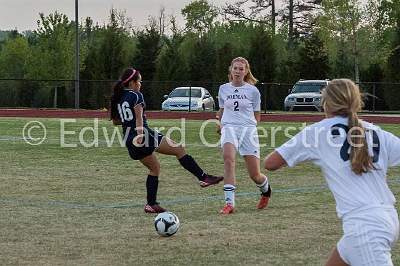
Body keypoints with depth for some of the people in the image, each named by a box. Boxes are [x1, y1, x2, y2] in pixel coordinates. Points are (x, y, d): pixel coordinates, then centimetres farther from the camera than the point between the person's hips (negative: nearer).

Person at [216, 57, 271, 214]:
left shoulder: (253, 90, 6)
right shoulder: (223, 89, 12)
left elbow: (257, 117, 13)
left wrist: (248, 124, -2)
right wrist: (220, 122, 11)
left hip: (248, 129, -1)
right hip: (229, 127, 1)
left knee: (255, 175, -2)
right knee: (228, 158, -31)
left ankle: (266, 190, 37)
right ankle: (229, 203, -32)